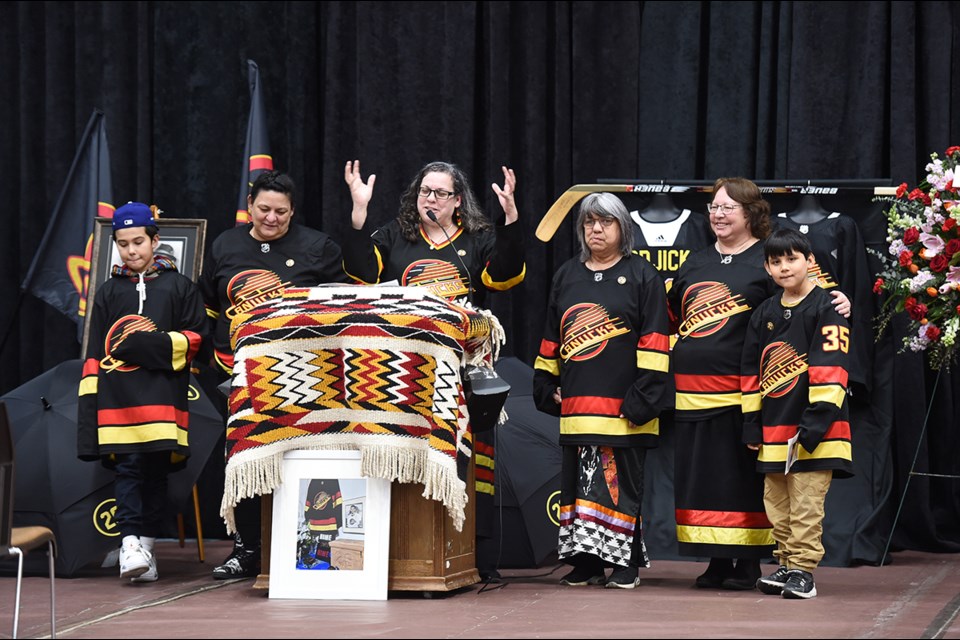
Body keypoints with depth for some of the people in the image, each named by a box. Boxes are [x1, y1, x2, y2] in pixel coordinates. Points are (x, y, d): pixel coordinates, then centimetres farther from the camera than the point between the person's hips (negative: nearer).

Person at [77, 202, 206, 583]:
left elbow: (194, 337, 6)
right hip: (118, 396, 1)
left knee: (156, 469, -3)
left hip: (163, 394, -1)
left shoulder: (179, 287, 11)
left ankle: (144, 543, 4)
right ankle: (132, 542, -14)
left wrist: (158, 345, -11)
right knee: (127, 466, -9)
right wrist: (89, 402, 7)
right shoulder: (108, 292, 16)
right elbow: (94, 354, 14)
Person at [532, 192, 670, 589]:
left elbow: (653, 342, -4)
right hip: (576, 405, 5)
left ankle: (626, 564, 4)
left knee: (621, 483, -2)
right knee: (577, 482, 5)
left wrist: (644, 397, -12)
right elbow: (551, 340, 21)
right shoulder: (566, 276, 17)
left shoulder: (642, 276, 2)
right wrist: (546, 388, 12)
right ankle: (585, 563, 11)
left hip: (622, 406, -5)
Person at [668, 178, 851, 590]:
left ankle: (749, 564, 6)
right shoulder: (696, 263, 18)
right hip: (692, 388, 6)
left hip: (739, 392, -5)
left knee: (743, 477, -2)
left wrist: (837, 304, -23)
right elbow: (670, 316, 28)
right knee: (701, 475, 7)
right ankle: (717, 561, 15)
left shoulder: (767, 261, 1)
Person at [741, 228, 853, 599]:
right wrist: (752, 425, 12)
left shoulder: (825, 309, -6)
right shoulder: (764, 315, 13)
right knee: (776, 503, 10)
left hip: (812, 429, -7)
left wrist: (815, 424, -19)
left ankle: (803, 569, -3)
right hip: (773, 429, 7)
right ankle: (786, 565, 19)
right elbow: (751, 372, 17)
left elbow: (830, 370, -13)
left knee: (805, 503, -7)